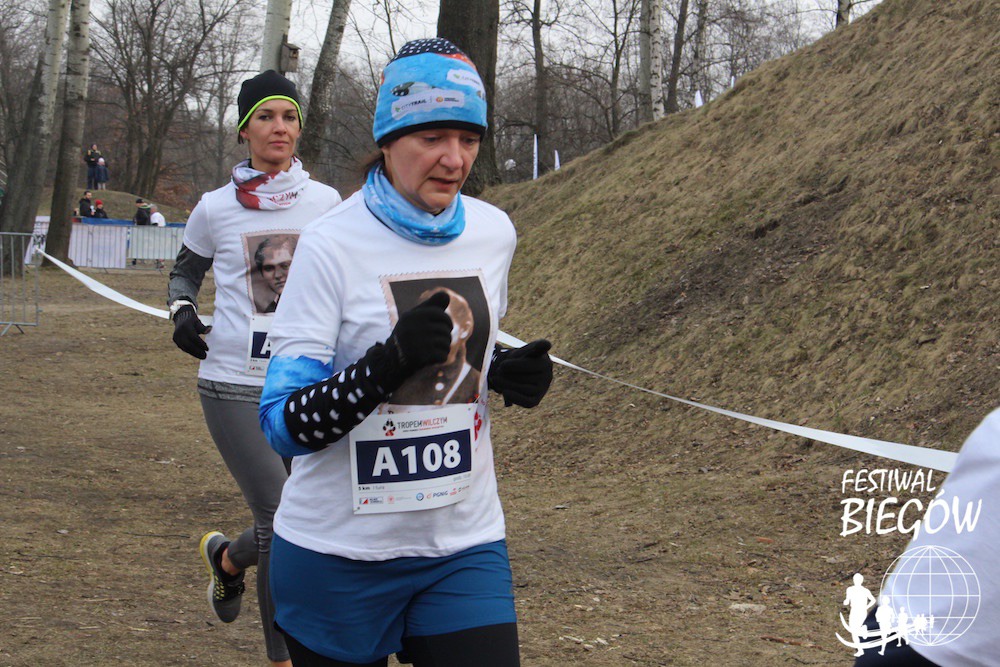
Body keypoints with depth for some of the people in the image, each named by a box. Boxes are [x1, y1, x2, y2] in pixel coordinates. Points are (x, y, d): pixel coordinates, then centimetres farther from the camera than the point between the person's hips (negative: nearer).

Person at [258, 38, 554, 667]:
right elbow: (286, 425, -17)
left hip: (465, 545, 4)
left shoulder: (494, 233, 3)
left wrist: (508, 375, -2)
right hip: (340, 553, -4)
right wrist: (390, 362, -32)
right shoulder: (333, 244, -13)